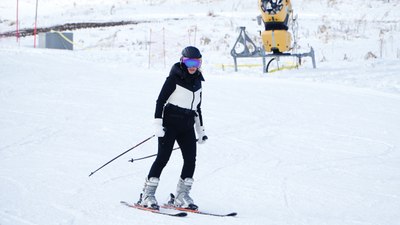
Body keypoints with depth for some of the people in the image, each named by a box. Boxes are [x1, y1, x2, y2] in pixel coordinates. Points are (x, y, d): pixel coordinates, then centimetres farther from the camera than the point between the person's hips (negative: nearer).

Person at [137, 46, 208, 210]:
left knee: (191, 159, -5)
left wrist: (201, 130, 24)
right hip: (170, 122, -6)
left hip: (187, 126, 6)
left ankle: (181, 196, 1)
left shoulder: (197, 81, 15)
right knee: (163, 157, -10)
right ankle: (147, 195, -6)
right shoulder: (175, 78, -5)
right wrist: (158, 123, -18)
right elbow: (161, 100, -9)